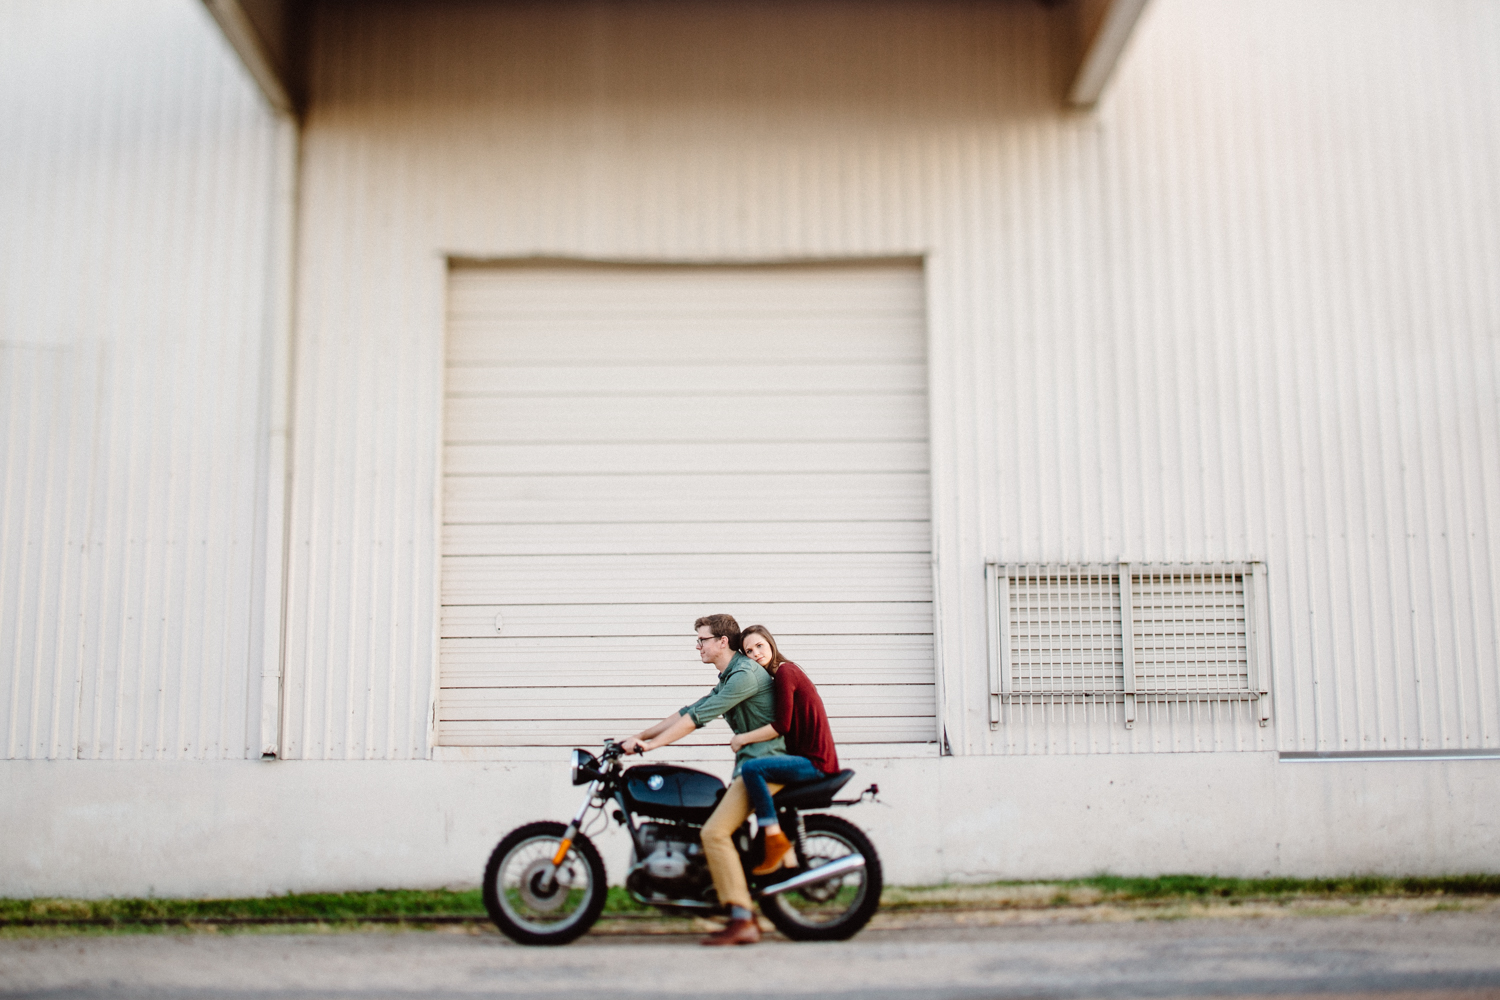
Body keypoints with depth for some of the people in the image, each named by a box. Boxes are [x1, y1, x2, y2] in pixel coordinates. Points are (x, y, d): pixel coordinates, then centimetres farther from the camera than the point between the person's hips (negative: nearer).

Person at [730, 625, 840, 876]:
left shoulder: (784, 671, -12)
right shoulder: (784, 672, 18)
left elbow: (781, 725, -18)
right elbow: (782, 725, 22)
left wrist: (743, 739, -9)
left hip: (815, 762, -11)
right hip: (809, 758, 11)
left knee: (751, 768, -27)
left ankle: (775, 838, -20)